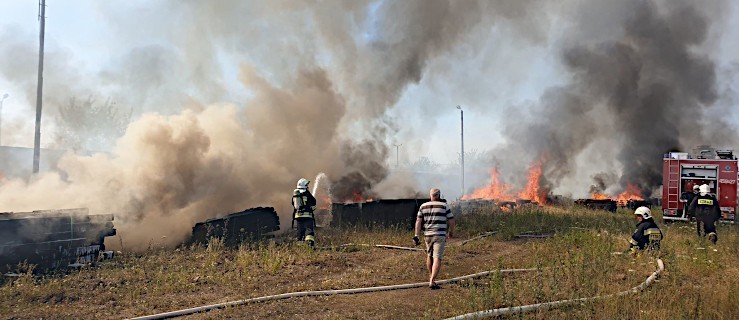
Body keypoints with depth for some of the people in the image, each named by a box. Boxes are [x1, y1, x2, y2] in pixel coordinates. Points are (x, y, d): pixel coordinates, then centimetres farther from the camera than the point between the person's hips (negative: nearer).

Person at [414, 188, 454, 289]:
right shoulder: (444, 206, -1)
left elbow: (418, 221, 0)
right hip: (439, 236, -4)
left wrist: (417, 236, -2)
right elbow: (451, 221, 2)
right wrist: (451, 232, 19)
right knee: (437, 259, -7)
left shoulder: (423, 206, 7)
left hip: (427, 235, 4)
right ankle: (432, 282, -19)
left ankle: (431, 276, 39)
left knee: (429, 255, 24)